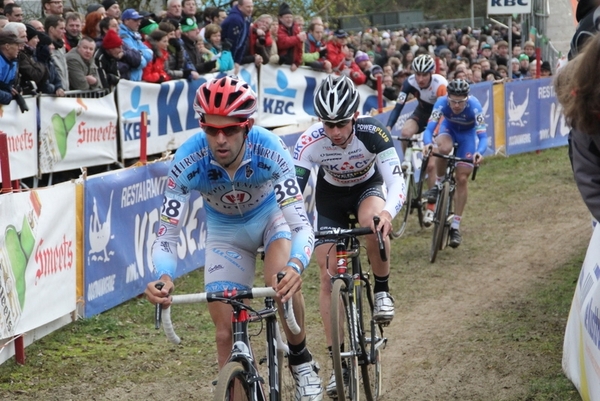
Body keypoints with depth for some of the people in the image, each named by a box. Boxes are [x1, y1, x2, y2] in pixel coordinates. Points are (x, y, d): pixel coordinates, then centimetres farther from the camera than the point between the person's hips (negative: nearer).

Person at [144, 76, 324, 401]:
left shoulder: (269, 152, -36)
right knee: (226, 331, -5)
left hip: (271, 214, -1)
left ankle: (301, 361, -4)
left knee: (283, 285, -30)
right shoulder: (187, 162, -33)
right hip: (225, 230, 2)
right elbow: (167, 235, -29)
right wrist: (163, 277, -51)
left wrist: (295, 266, -59)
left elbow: (301, 225, -38)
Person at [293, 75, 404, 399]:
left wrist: (388, 212, -57)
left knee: (373, 221, -38)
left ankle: (382, 291, -13)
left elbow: (396, 181, -38)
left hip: (367, 187, -1)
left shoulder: (373, 133, -32)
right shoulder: (310, 141, -31)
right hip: (331, 196, 1)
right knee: (328, 277, -8)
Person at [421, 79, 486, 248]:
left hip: (468, 134, -1)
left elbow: (482, 136, -39)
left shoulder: (474, 106, -36)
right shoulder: (442, 103, -34)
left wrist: (479, 152, -60)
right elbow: (429, 128, -39)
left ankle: (455, 226, 0)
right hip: (449, 128, 1)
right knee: (444, 148, -38)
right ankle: (438, 183, -10)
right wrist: (427, 143, -62)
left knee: (462, 180, -8)